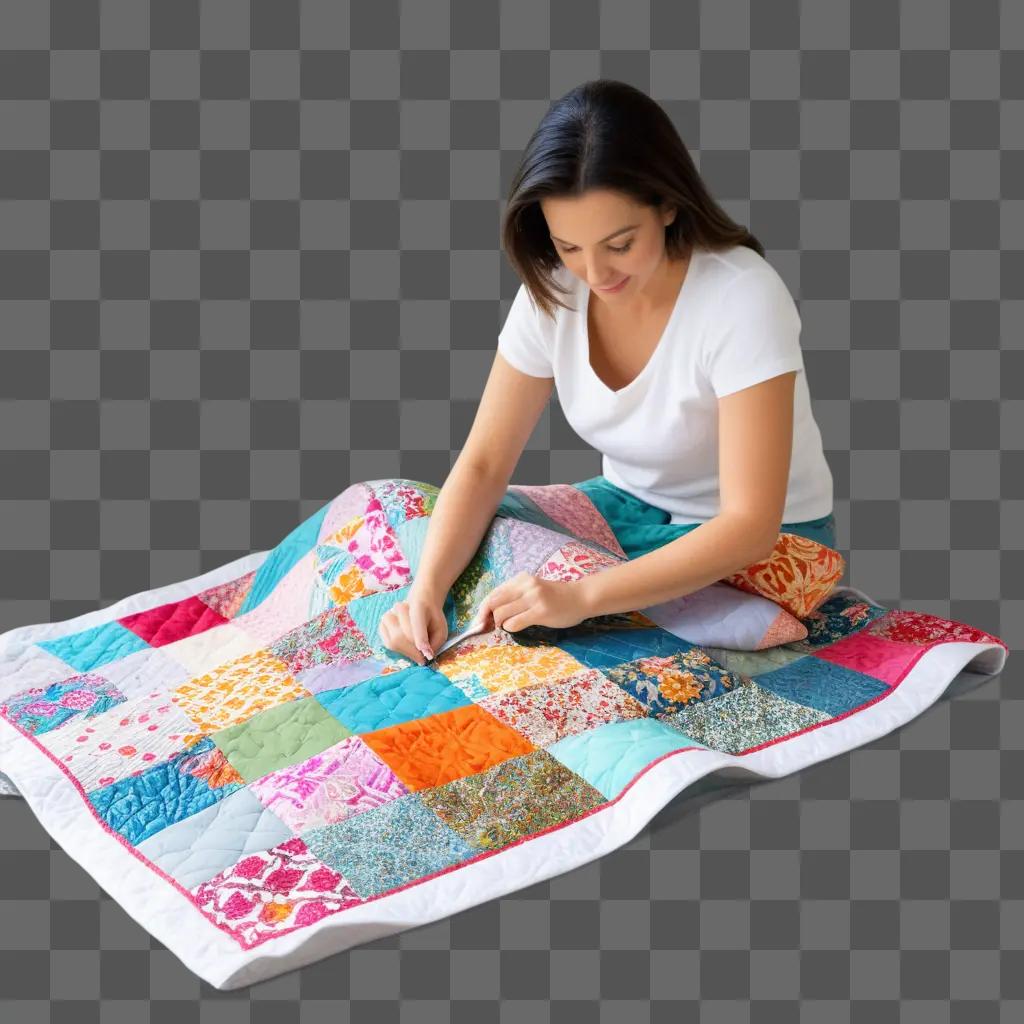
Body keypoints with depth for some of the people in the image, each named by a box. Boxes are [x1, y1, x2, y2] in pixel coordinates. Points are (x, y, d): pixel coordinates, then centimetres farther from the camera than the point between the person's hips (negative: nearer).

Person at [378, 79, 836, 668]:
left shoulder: (742, 298, -29)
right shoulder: (551, 290, -13)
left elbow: (749, 527, -31)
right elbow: (484, 463, -10)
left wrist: (584, 596, -41)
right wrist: (427, 589, -28)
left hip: (762, 546, -5)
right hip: (631, 508, 5)